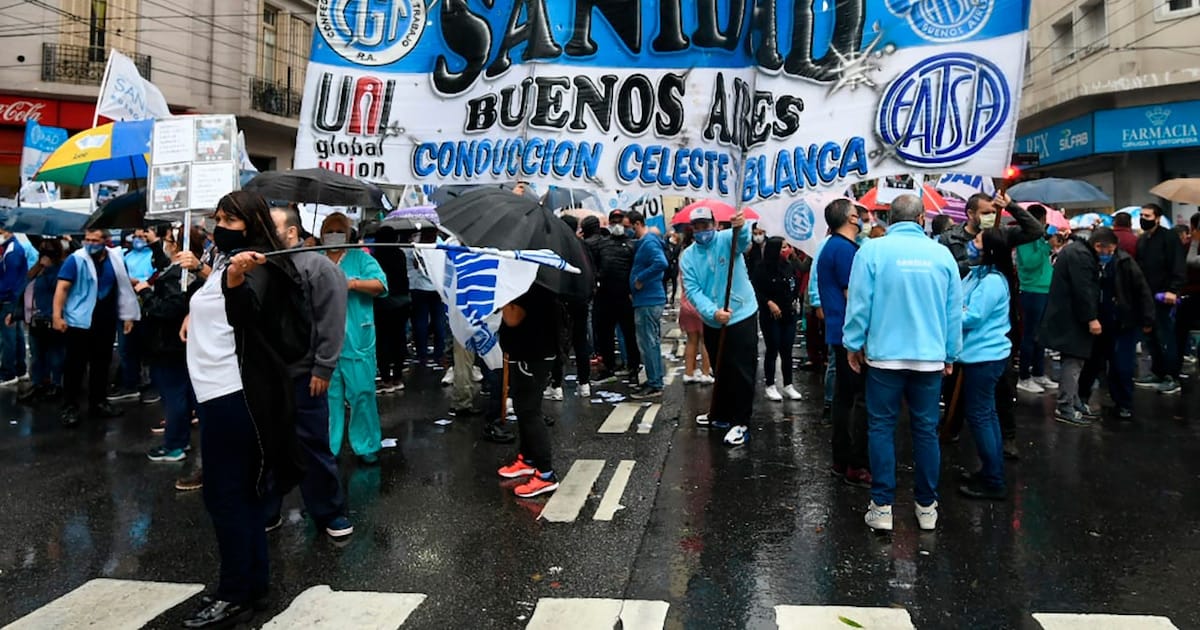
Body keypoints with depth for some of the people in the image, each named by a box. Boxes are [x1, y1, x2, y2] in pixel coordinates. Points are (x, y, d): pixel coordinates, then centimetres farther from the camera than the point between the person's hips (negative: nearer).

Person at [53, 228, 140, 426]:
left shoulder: (117, 259, 3)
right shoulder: (76, 259, -8)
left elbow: (125, 286, 11)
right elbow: (62, 288, -12)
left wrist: (128, 315, 9)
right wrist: (57, 315, -20)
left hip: (107, 321, 4)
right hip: (79, 321, -4)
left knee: (102, 363, 13)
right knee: (75, 365, 0)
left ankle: (98, 403, 25)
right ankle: (69, 407, 7)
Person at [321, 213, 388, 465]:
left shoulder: (360, 258, 5)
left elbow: (380, 284, -9)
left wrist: (353, 283, -22)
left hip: (357, 340, -2)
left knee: (362, 392, -2)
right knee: (328, 394, 8)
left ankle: (366, 446, 9)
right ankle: (327, 447, 19)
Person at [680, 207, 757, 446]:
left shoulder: (726, 240, -10)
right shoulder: (688, 257, 1)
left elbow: (743, 240, -34)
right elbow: (693, 291, -10)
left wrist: (740, 226, -59)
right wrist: (712, 312, -26)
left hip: (742, 317, -5)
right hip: (712, 322, 5)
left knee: (742, 372, -4)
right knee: (721, 371, 21)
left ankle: (741, 424, 5)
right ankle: (720, 415, 36)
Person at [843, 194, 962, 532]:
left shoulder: (873, 249, -7)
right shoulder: (942, 253, 2)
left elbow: (859, 302, -8)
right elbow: (954, 310, 6)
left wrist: (853, 344, 4)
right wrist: (951, 353, 15)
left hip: (885, 355, -2)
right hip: (930, 357, 2)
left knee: (881, 428, 7)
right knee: (926, 430, 11)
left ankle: (882, 507, 9)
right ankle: (927, 507, 20)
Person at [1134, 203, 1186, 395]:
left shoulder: (1169, 237, -8)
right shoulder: (1141, 239, 16)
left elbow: (1179, 266, -16)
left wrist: (1173, 289, -25)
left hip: (1163, 295, -8)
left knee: (1165, 337, -6)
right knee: (1151, 337, 11)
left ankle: (1172, 378, 0)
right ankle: (1157, 373, 20)